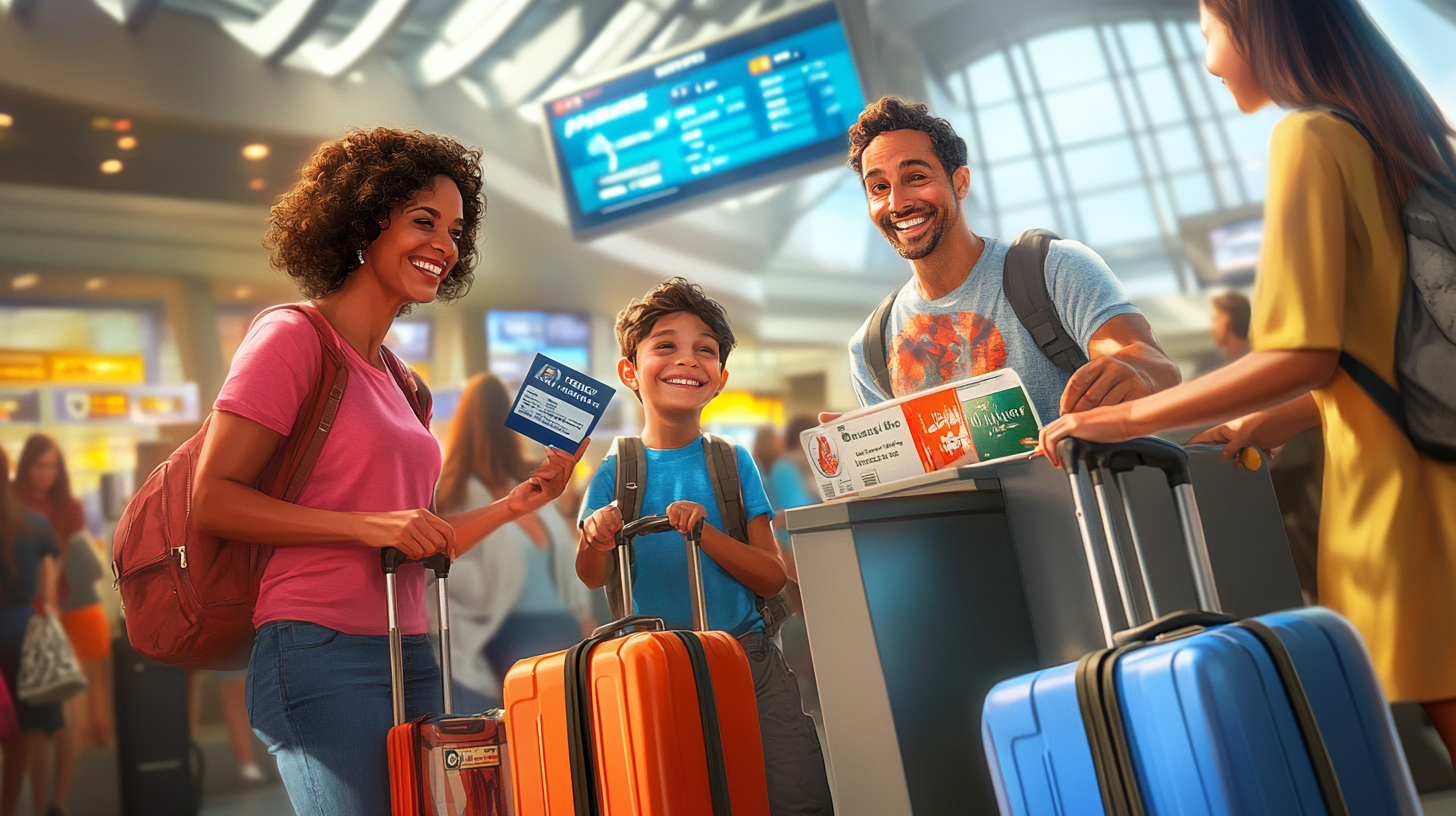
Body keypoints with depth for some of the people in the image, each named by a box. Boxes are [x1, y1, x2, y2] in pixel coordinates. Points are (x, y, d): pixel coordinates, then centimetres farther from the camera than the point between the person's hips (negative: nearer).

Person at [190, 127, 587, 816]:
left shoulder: (398, 378, 15)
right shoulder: (293, 335, -4)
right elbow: (213, 500, -11)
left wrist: (518, 502, 7)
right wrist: (368, 526, -18)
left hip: (409, 656, 7)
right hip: (321, 652, -7)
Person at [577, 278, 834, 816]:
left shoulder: (733, 462, 3)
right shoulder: (617, 472, 3)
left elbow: (772, 578, -4)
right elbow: (593, 578, -6)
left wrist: (702, 532, -19)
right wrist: (595, 537, -27)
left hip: (748, 655, 1)